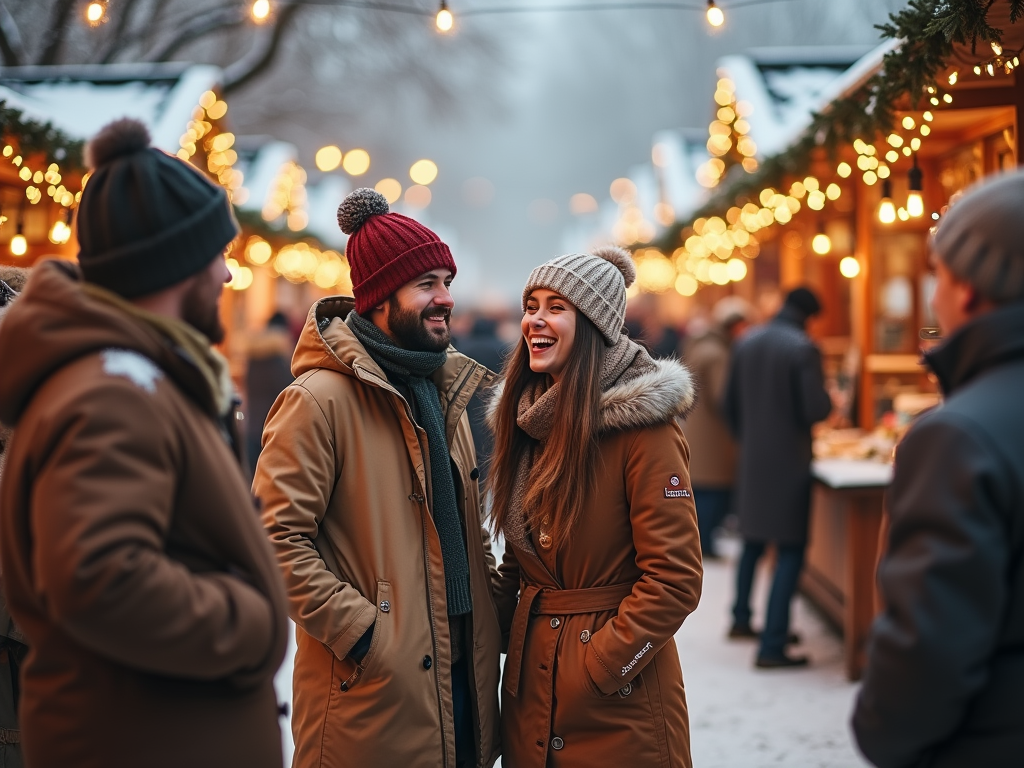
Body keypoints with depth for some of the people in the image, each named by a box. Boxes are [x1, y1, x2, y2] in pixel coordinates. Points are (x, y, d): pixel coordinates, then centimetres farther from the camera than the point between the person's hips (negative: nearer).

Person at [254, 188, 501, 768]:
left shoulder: (446, 390, 14)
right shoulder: (320, 399, -12)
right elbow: (278, 537, -17)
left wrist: (495, 592, 11)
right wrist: (361, 633, -19)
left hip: (462, 680, 8)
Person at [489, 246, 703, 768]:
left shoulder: (642, 427, -15)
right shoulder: (528, 418, 7)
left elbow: (675, 579, -17)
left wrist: (597, 670, -17)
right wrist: (500, 627, 2)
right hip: (529, 681, 6)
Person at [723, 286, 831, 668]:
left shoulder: (746, 343, 4)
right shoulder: (803, 348, -15)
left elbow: (730, 404, 9)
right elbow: (816, 410, -18)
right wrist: (829, 400, 4)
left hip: (751, 460, 7)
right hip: (789, 461, -7)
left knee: (753, 541, 24)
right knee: (790, 550, -2)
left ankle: (741, 619, 39)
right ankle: (772, 645, -5)